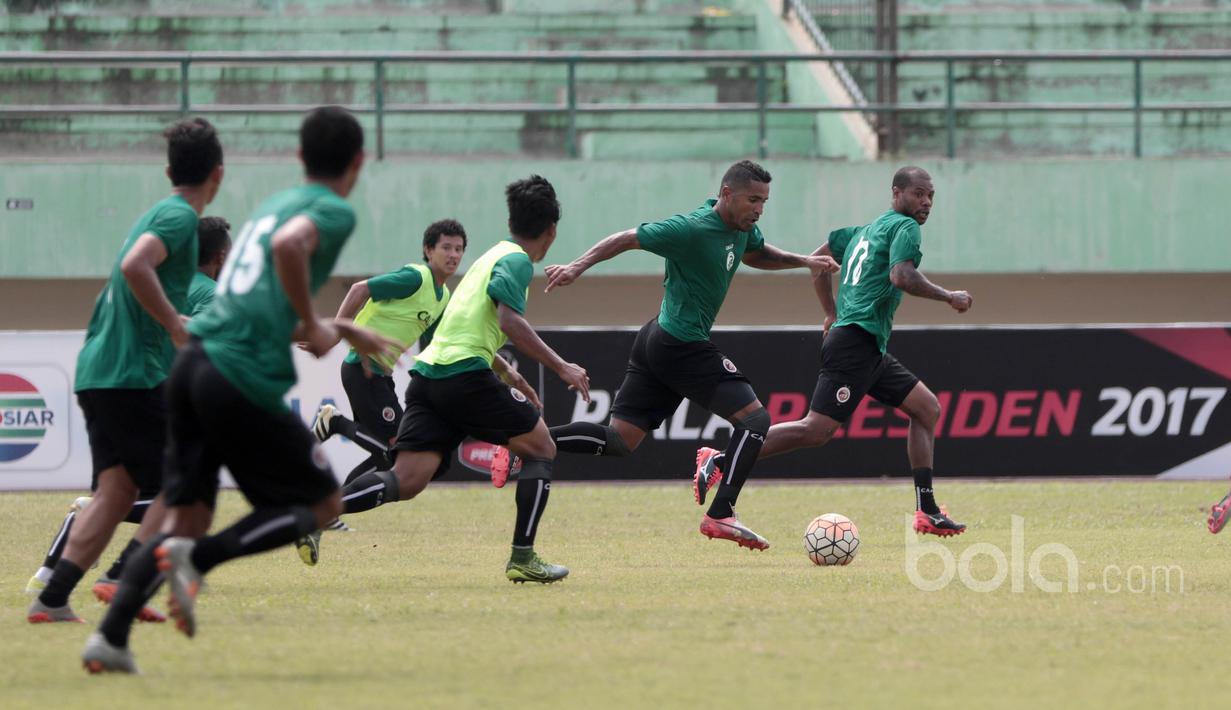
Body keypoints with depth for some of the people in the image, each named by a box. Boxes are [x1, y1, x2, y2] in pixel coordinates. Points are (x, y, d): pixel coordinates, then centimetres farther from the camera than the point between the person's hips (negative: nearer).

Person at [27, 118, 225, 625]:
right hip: (134, 375, -9)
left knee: (115, 492, 5)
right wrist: (177, 327, -21)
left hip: (97, 373, 9)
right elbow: (135, 267, -27)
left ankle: (52, 600, -3)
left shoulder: (162, 213, 19)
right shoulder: (180, 217, -10)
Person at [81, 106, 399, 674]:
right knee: (321, 507, 7)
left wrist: (339, 330, 41)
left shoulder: (271, 204, 25)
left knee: (185, 517, 11)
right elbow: (288, 245, -24)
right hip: (244, 380, -8)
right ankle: (196, 559, -13)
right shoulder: (334, 211, -1)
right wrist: (312, 325, -12)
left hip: (193, 365, 8)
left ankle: (110, 636, -4)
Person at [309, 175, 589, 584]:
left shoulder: (494, 256, 27)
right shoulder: (516, 261, -1)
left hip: (428, 374, 8)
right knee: (540, 449, 9)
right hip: (465, 373, -8)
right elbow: (509, 322, -18)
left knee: (406, 481, -4)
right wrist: (561, 368, -14)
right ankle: (522, 558, 2)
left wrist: (507, 374, 46)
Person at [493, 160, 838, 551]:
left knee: (619, 441, 8)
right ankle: (720, 515, -12)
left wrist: (802, 261, 19)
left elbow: (756, 254, 31)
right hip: (683, 347, -10)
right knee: (754, 419, -8)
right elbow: (627, 239, -17)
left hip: (657, 342, 10)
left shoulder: (741, 228, 8)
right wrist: (578, 267, -23)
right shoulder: (693, 229, -20)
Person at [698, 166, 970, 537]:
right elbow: (902, 276, -22)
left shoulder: (867, 230, 23)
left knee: (927, 408, 12)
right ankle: (721, 461, -16)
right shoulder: (904, 227, -4)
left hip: (869, 350, 11)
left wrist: (832, 314, 34)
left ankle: (927, 512, 9)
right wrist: (949, 297, -11)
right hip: (856, 342, -11)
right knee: (818, 429, -16)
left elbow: (818, 260, 30)